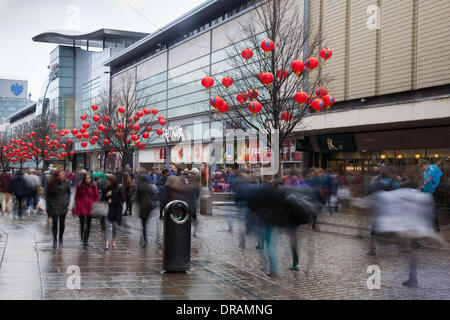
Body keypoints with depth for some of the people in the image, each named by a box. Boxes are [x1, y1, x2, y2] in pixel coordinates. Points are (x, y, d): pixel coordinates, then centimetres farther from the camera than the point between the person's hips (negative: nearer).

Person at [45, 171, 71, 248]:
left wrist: (67, 201, 3)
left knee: (62, 222, 8)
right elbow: (47, 195, 3)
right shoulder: (51, 184, -6)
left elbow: (68, 192, 12)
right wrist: (50, 203, -5)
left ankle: (60, 239, 23)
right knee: (55, 223, -4)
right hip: (54, 206, -2)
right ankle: (55, 240, 2)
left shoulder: (65, 183, 0)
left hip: (63, 206, 2)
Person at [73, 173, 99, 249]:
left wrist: (93, 204, -4)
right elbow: (77, 197, 4)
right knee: (82, 224, -2)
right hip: (81, 208, -1)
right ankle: (83, 241, 3)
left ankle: (86, 240, 18)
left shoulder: (93, 186, 1)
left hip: (90, 207, 1)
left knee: (88, 224, 7)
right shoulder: (80, 186, -2)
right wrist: (78, 205, -6)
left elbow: (96, 197, 7)